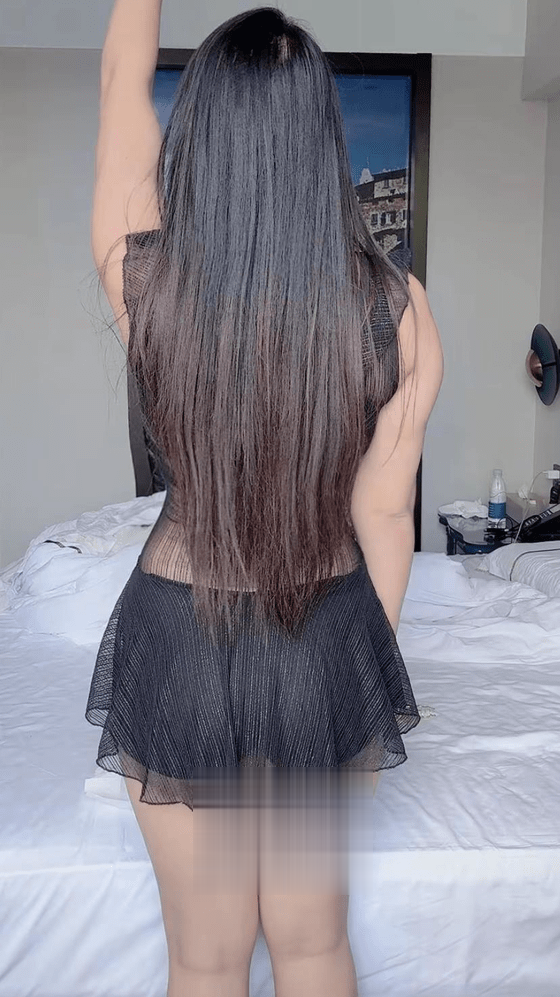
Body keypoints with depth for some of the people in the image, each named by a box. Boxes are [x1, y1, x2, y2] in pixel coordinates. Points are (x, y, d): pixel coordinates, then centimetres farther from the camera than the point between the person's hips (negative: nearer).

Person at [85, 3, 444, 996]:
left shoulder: (144, 274, -16)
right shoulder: (394, 304, -15)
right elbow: (383, 513, -7)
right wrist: (374, 661, 8)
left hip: (177, 643, -1)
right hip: (327, 647, 1)